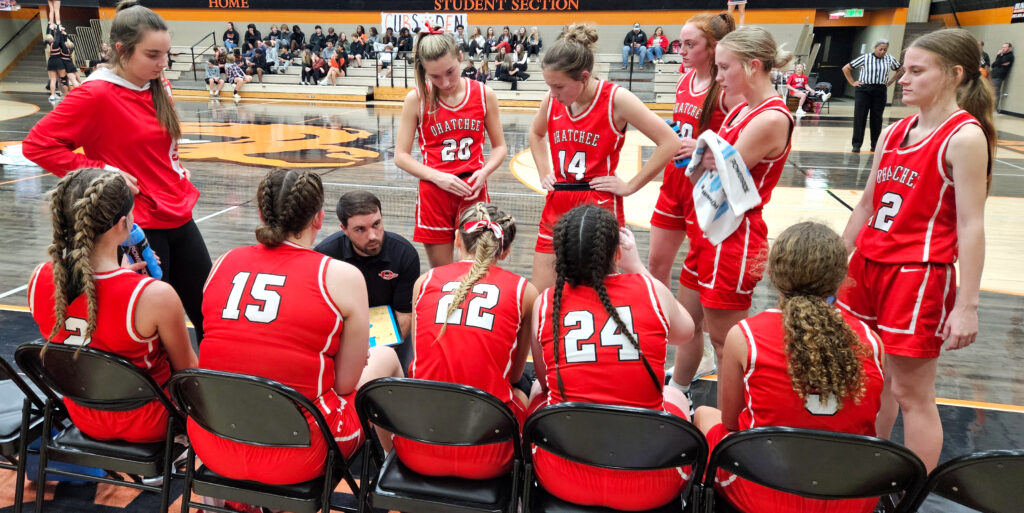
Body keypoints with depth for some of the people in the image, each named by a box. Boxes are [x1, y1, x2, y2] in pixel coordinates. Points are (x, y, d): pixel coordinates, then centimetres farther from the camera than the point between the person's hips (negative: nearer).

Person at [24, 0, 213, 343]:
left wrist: (176, 169, 9)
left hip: (180, 218, 7)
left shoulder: (159, 87, 7)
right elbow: (37, 144, -15)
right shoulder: (97, 94, -14)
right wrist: (102, 173, -16)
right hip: (139, 228, -7)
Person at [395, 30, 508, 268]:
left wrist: (483, 172, -11)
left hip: (474, 191, 1)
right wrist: (438, 177, -15)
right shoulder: (417, 98, -3)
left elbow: (500, 147, 8)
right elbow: (401, 156, -2)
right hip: (434, 193, 0)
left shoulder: (484, 95, -1)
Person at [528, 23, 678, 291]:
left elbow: (669, 142, -13)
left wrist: (630, 186, -12)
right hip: (556, 208, 5)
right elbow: (536, 134, 25)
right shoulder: (552, 100, 3)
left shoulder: (616, 99, -12)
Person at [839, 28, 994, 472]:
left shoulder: (964, 137, -11)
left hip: (919, 276, -7)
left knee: (912, 394, 1)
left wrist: (966, 306, -18)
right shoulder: (895, 132, 9)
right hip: (868, 266, 7)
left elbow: (971, 226, -15)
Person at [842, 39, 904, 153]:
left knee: (877, 119, 5)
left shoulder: (889, 59, 6)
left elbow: (900, 70, 22)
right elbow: (846, 68, 3)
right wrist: (853, 83, 0)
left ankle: (875, 145, 13)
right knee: (859, 117, -5)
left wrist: (889, 82, 11)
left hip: (880, 91, 2)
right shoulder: (865, 58, -1)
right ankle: (856, 145, -1)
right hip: (864, 90, -2)